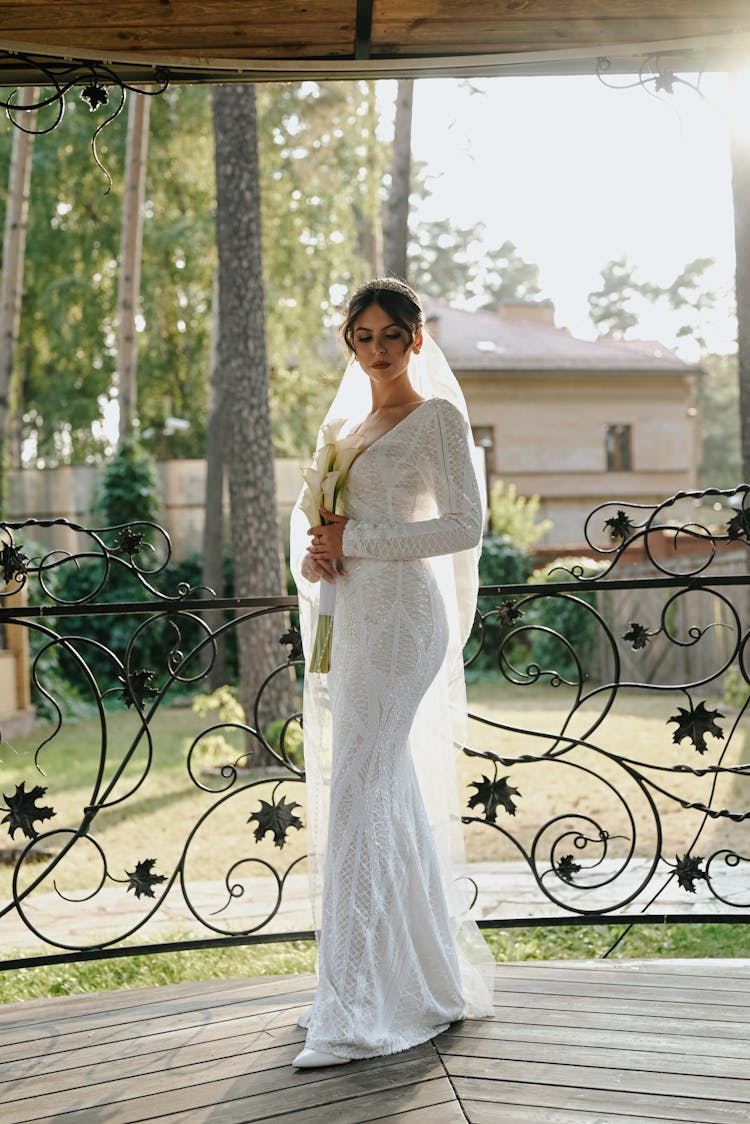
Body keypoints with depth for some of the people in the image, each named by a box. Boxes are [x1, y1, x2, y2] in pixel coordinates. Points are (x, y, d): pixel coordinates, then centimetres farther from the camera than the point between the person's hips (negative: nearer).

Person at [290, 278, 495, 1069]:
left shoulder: (438, 416, -3)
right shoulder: (351, 424, 19)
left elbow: (465, 526, -12)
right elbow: (312, 513, 25)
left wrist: (354, 540, -12)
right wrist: (312, 556, 1)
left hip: (400, 618, -8)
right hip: (352, 621, 8)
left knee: (356, 796, -13)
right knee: (394, 799, 11)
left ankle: (357, 1009, -9)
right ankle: (423, 979, 21)